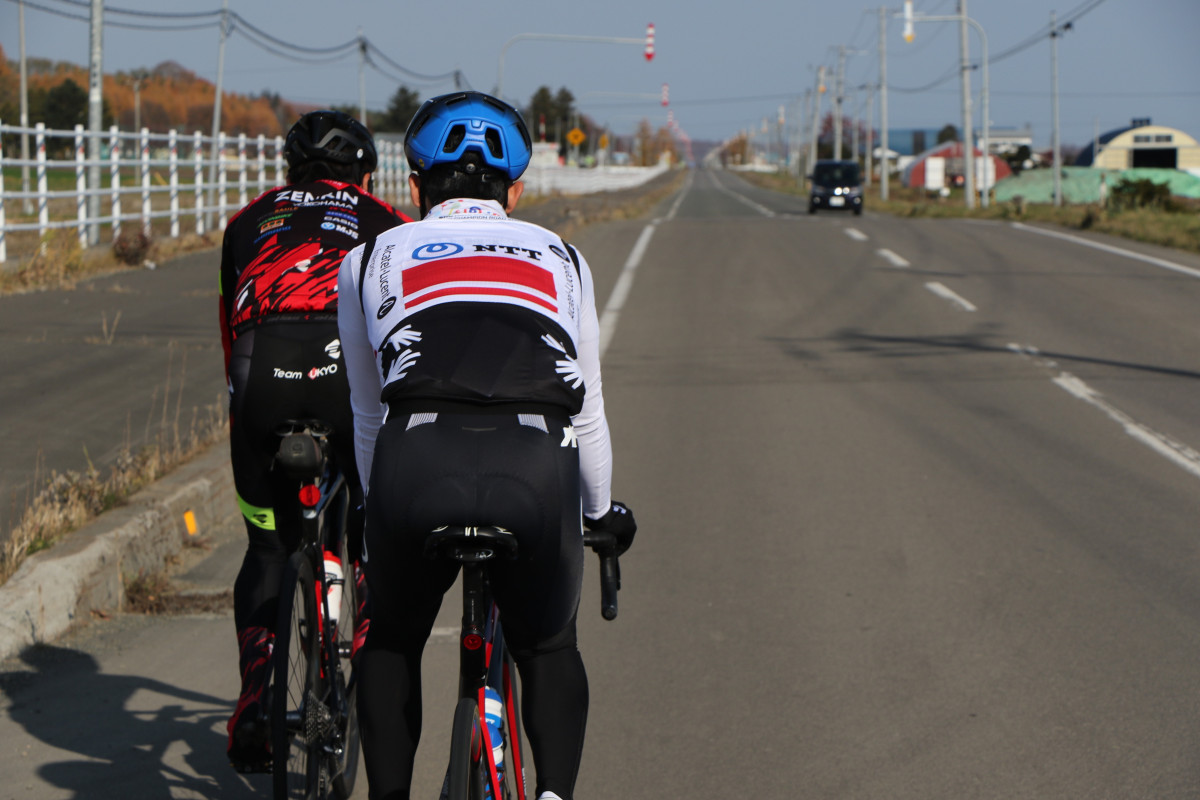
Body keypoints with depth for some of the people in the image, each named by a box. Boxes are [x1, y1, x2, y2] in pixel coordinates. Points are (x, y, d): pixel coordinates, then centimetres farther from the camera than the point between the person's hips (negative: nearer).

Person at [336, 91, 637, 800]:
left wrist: (379, 505, 47)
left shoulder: (371, 260, 24)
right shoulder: (560, 258, 27)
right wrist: (602, 512, 48)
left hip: (417, 466, 0)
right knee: (550, 648, 26)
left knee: (392, 646, 27)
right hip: (536, 475, 1)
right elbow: (588, 413, 32)